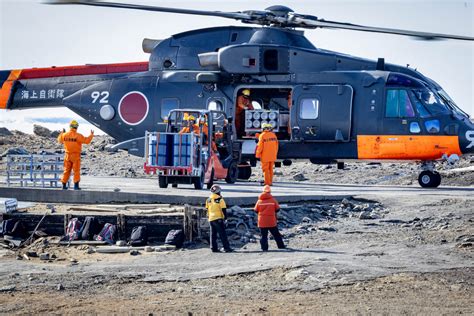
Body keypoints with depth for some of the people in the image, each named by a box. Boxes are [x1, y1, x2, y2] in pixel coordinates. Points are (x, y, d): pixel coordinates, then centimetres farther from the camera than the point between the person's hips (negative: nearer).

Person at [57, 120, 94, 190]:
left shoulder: (65, 135, 0)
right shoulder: (78, 136, -15)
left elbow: (59, 140, 19)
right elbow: (86, 141, -14)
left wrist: (62, 133, 35)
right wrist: (91, 135, 1)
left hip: (67, 155, 4)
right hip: (76, 155, -4)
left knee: (67, 170, 12)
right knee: (76, 171, 1)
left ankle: (64, 185, 14)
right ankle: (76, 185, -3)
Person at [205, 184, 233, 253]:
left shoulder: (208, 200, 8)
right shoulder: (220, 199, -9)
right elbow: (223, 209, -9)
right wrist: (225, 216, 1)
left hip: (211, 219, 5)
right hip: (218, 219, -5)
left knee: (213, 234, 10)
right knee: (222, 234, -3)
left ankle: (214, 248, 8)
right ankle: (226, 248, -5)